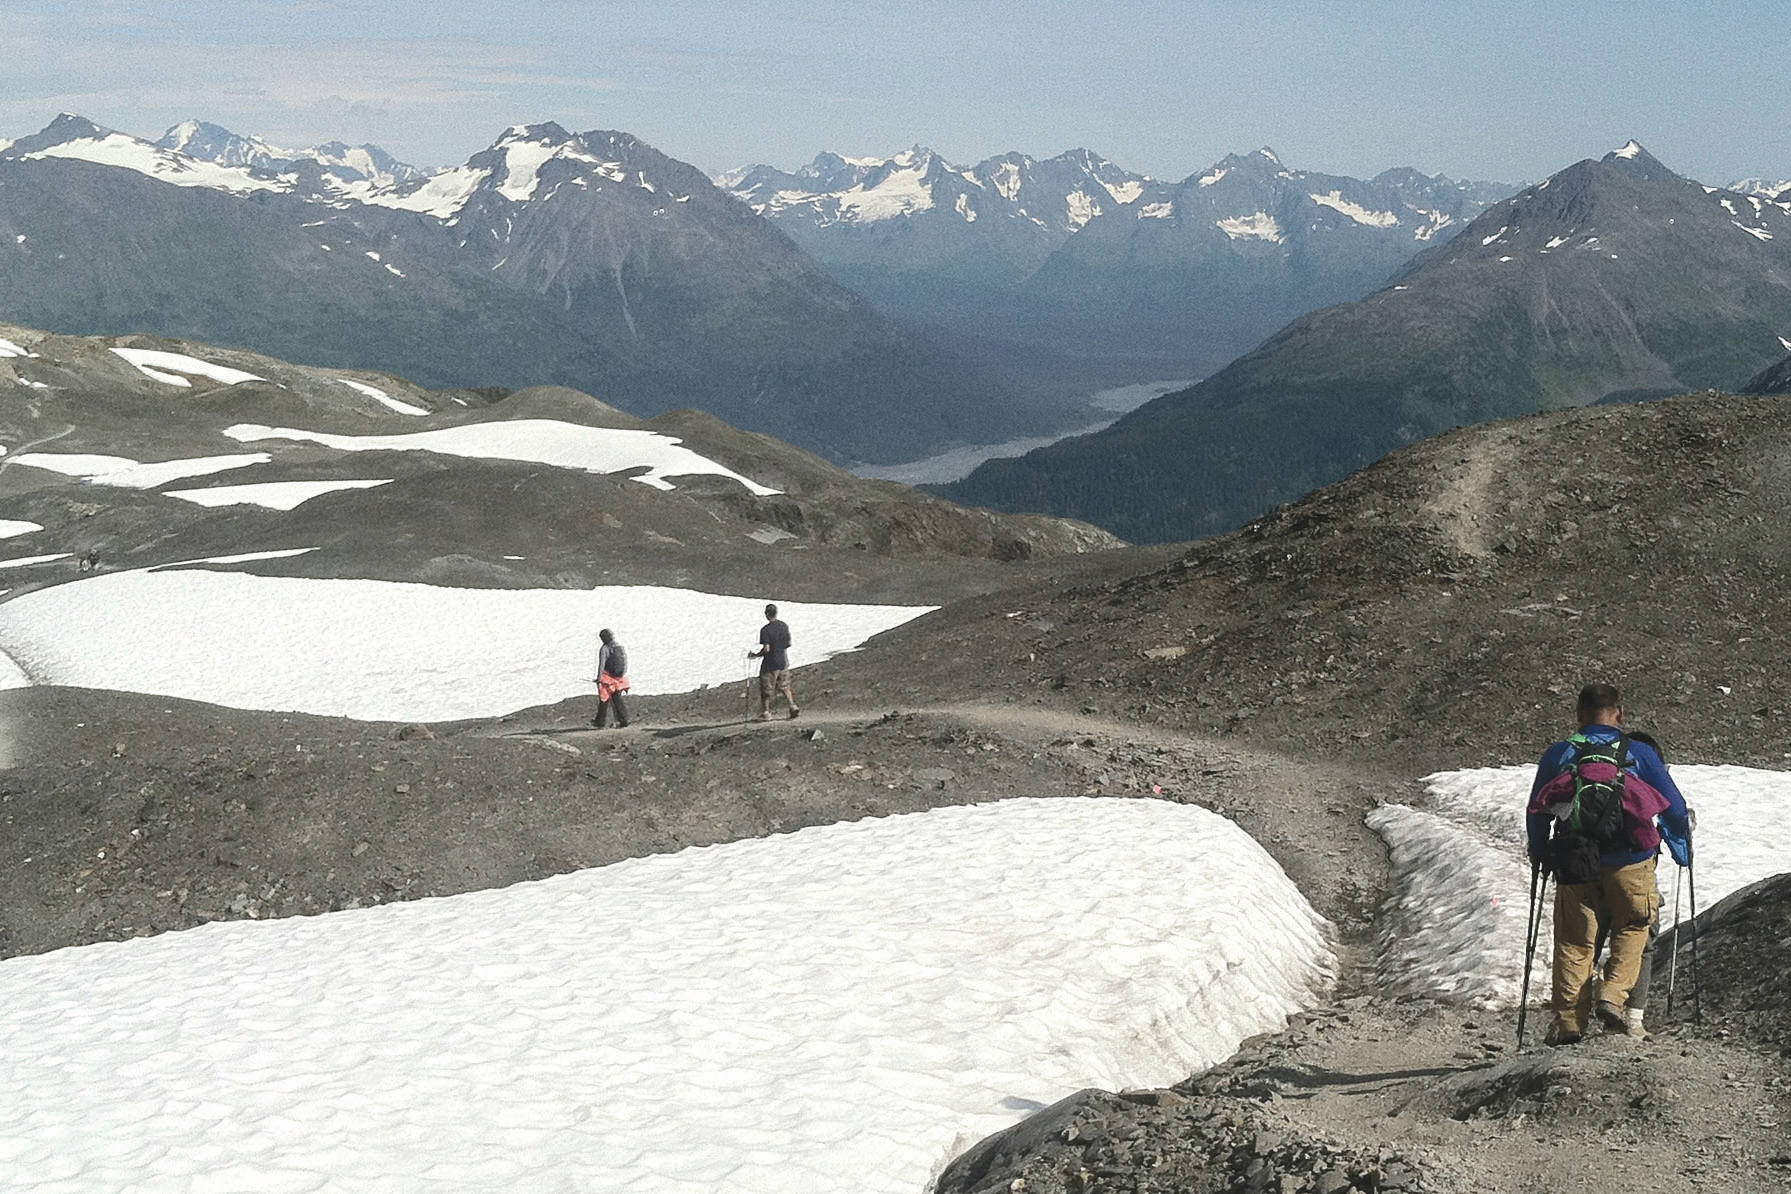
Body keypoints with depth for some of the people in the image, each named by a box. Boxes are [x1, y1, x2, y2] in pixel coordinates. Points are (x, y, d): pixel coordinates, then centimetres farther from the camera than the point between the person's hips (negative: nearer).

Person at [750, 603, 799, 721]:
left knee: (765, 689, 9)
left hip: (770, 664, -6)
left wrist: (756, 655, -7)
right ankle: (793, 708, 11)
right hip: (783, 662, 6)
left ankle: (766, 713, 16)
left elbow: (766, 649, -22)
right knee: (784, 687, 20)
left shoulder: (765, 630, -19)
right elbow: (789, 643, 9)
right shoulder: (784, 626, 0)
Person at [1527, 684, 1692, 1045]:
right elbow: (1674, 807, 5)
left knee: (1574, 941, 11)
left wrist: (1540, 855, 27)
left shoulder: (1557, 755, 3)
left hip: (1574, 866, 1)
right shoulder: (1639, 753, -1)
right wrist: (1683, 851, 21)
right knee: (1632, 928, 20)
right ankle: (1613, 996, 3)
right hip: (1631, 863, -1)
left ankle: (1569, 1021, 8)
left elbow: (1536, 813, 11)